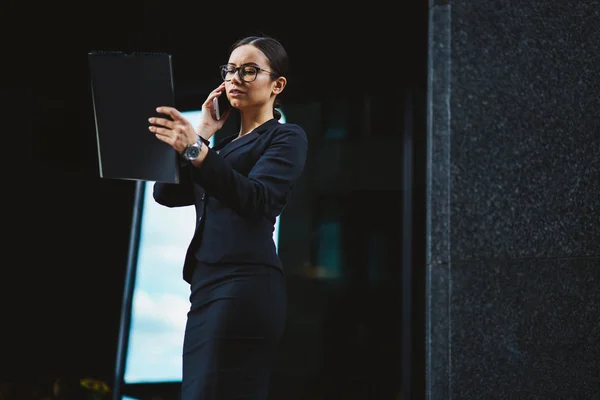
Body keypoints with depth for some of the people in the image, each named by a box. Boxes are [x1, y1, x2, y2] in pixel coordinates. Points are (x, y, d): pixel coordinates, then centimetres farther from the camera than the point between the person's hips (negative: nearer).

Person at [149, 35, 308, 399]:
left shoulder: (286, 137, 4)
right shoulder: (225, 145, 27)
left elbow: (257, 199, -16)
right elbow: (166, 193, 15)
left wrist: (196, 149, -28)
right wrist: (202, 133, 12)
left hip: (244, 287, -8)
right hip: (207, 287, 8)